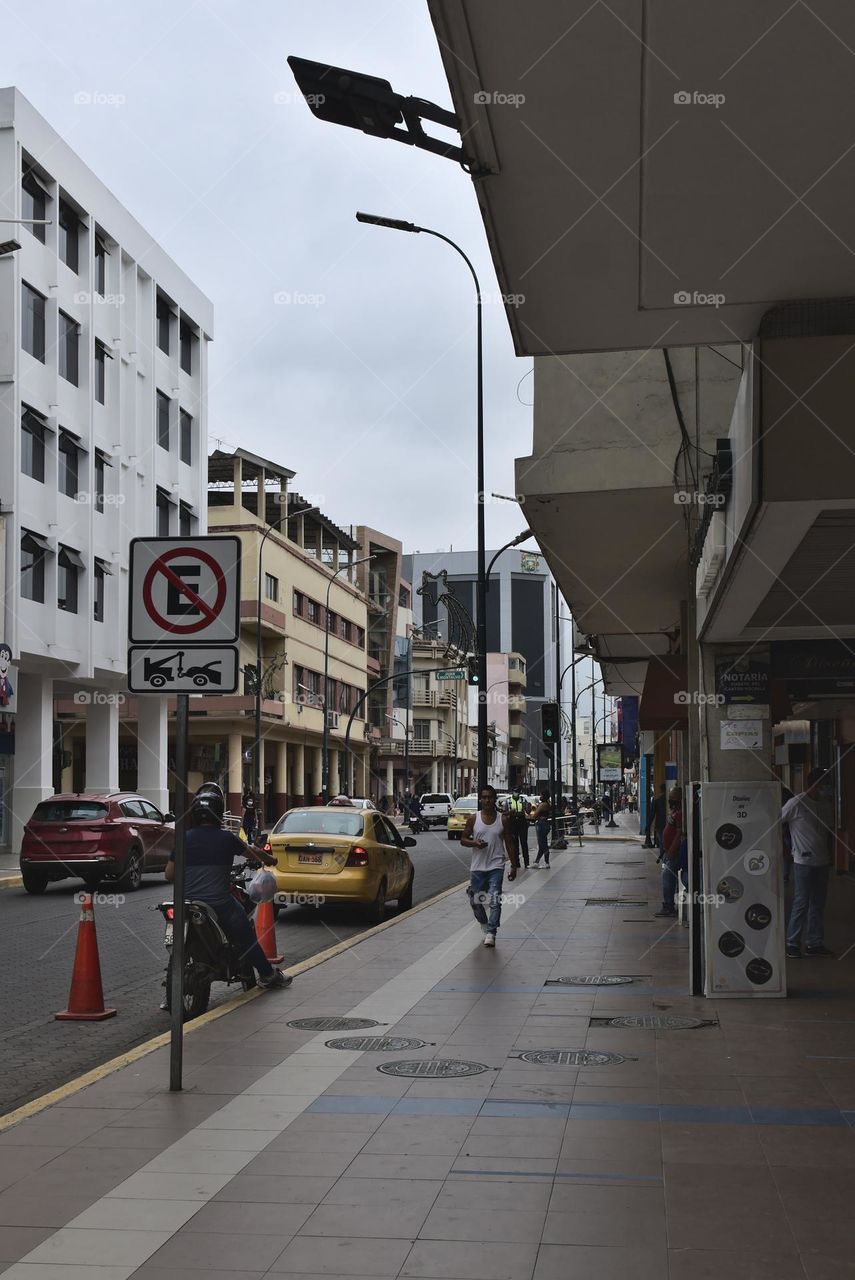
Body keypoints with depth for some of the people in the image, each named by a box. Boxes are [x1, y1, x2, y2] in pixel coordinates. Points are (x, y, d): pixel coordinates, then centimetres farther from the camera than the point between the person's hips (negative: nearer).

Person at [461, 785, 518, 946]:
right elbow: (463, 839, 5)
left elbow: (509, 843, 6)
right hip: (477, 866, 2)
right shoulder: (473, 819, 1)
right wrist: (475, 843, -16)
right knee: (475, 901, 10)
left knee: (495, 900, -13)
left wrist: (514, 866, 4)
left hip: (496, 866, -2)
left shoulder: (502, 819, 1)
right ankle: (484, 923, 38)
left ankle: (491, 933, -11)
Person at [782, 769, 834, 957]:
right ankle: (792, 943, 3)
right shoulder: (796, 804, -12)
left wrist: (829, 855, 15)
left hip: (822, 862, 7)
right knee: (801, 903, -5)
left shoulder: (823, 803, 10)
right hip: (803, 862, -7)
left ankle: (815, 943, 16)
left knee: (818, 903, 9)